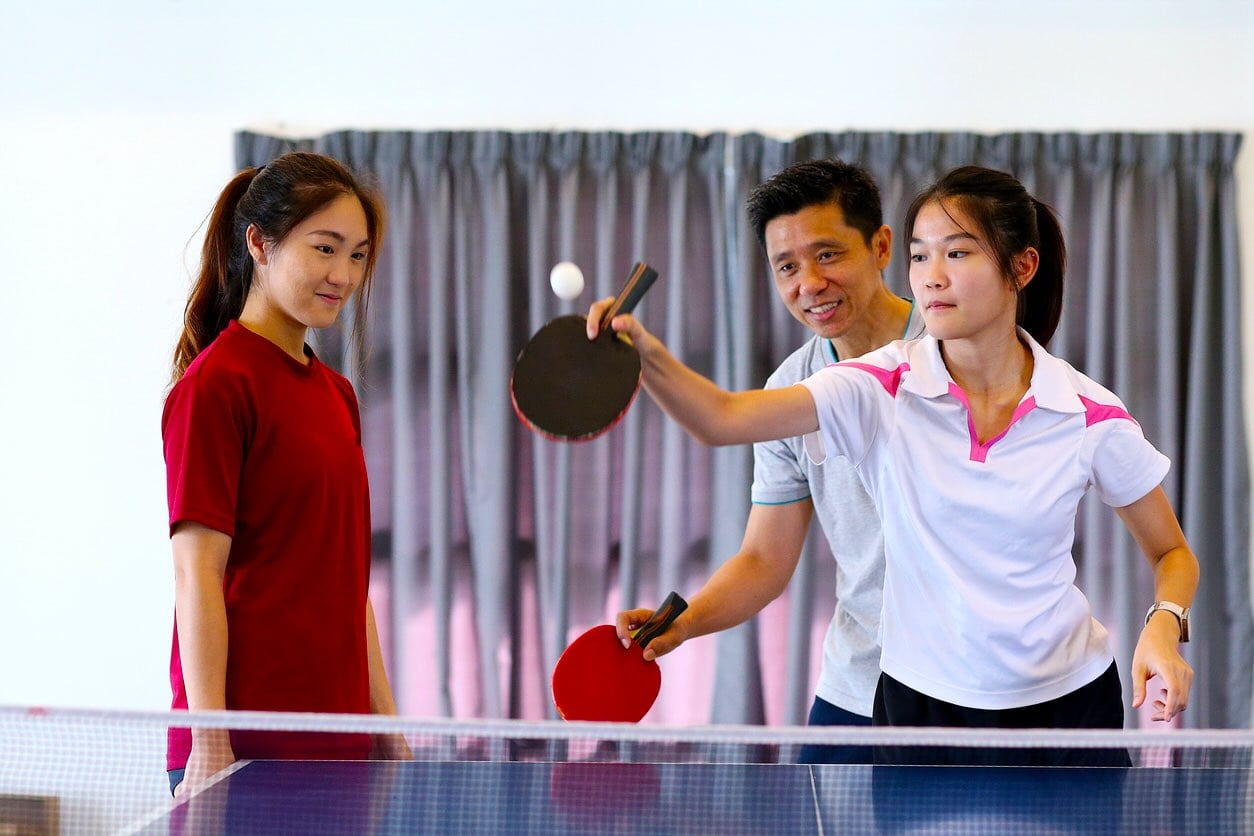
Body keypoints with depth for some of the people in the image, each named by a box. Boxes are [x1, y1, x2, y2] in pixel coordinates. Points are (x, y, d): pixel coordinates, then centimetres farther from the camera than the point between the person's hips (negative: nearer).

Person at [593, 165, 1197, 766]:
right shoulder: (883, 389, -11)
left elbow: (1172, 552, 3)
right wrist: (643, 350, -41)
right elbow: (724, 417, -23)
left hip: (1065, 702, 0)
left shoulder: (1093, 416, -10)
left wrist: (1163, 627, -17)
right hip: (918, 699, 0)